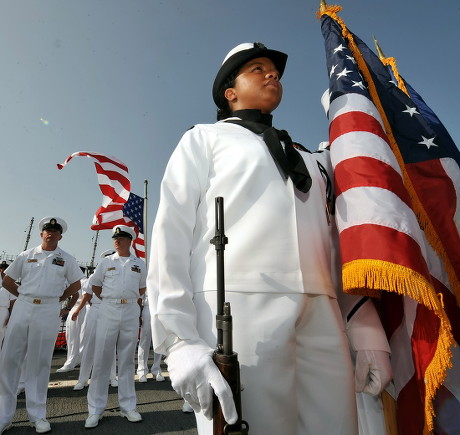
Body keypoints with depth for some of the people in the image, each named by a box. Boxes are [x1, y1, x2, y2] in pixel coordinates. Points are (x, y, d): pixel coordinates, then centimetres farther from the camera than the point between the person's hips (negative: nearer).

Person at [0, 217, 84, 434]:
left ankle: (37, 415, 16)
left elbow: (76, 284, 13)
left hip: (48, 312, -1)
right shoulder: (26, 255, 9)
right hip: (22, 308, 2)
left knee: (39, 363, 5)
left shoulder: (66, 259, 6)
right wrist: (24, 296, 8)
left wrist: (58, 299, 7)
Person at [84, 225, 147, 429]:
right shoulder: (106, 262, 6)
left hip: (131, 312, 1)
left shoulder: (140, 264, 8)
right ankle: (95, 409, 14)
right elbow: (95, 285, 14)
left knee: (127, 360, 8)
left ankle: (128, 406, 19)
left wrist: (131, 300, 10)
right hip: (108, 310, 0)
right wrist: (109, 300, 10)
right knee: (102, 359, 2)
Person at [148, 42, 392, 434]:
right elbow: (172, 231, 0)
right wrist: (180, 340, -10)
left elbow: (338, 248, 20)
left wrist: (371, 335, 13)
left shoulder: (312, 161, 26)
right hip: (238, 307, -4)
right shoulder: (204, 139, 13)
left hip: (323, 318, 5)